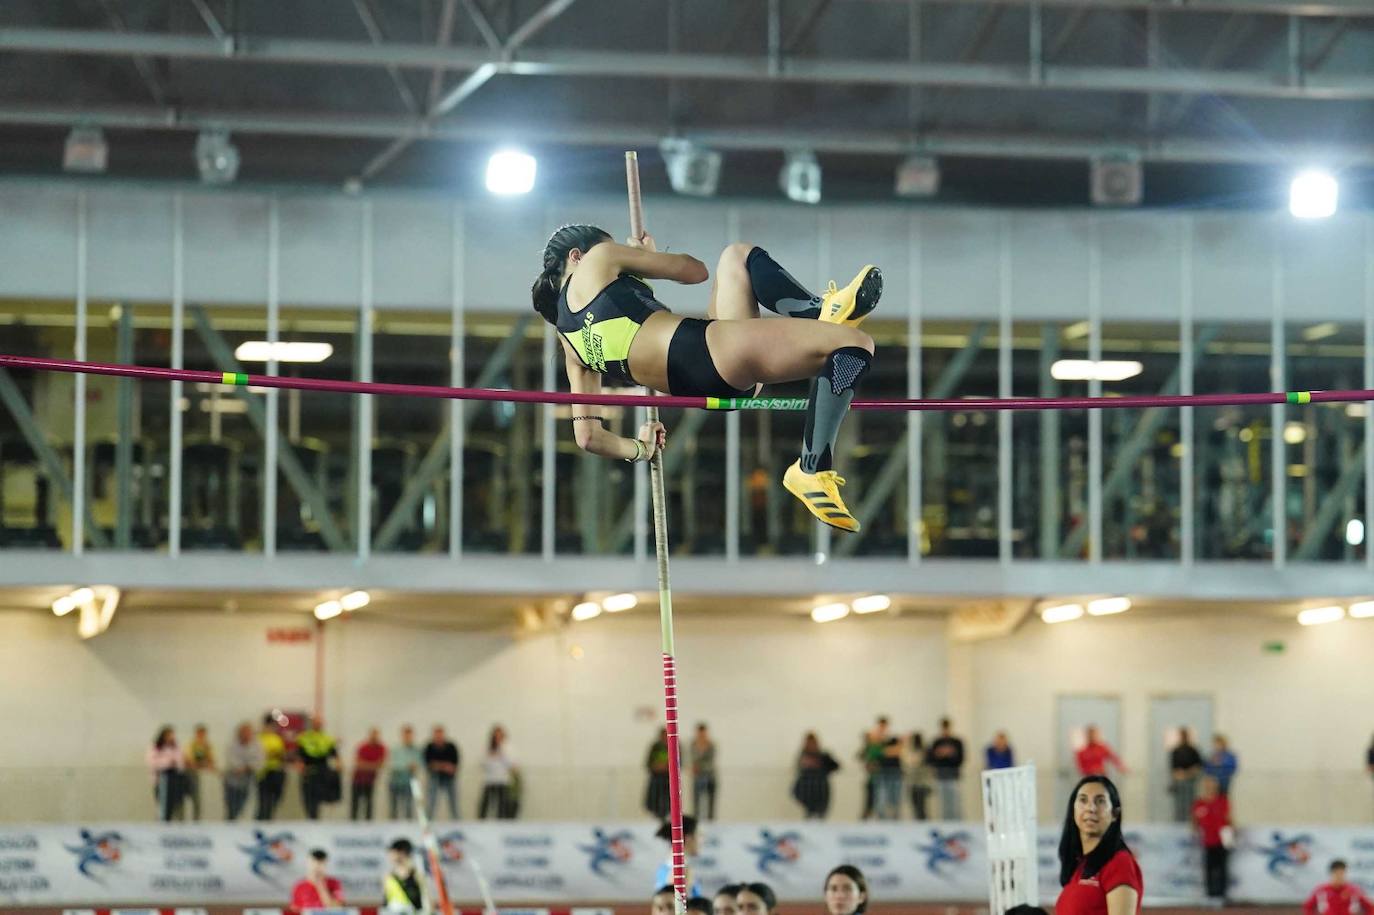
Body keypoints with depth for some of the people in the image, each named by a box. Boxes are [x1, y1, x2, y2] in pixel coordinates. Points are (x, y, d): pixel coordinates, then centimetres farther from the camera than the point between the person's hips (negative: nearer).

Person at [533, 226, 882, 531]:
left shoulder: (570, 340, 24)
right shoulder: (597, 261, 9)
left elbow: (588, 437, 18)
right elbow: (694, 271, 17)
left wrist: (640, 448, 35)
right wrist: (646, 255, 36)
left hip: (697, 392, 8)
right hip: (704, 351, -8)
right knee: (855, 344, -14)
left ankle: (820, 316, 8)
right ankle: (813, 470, -20)